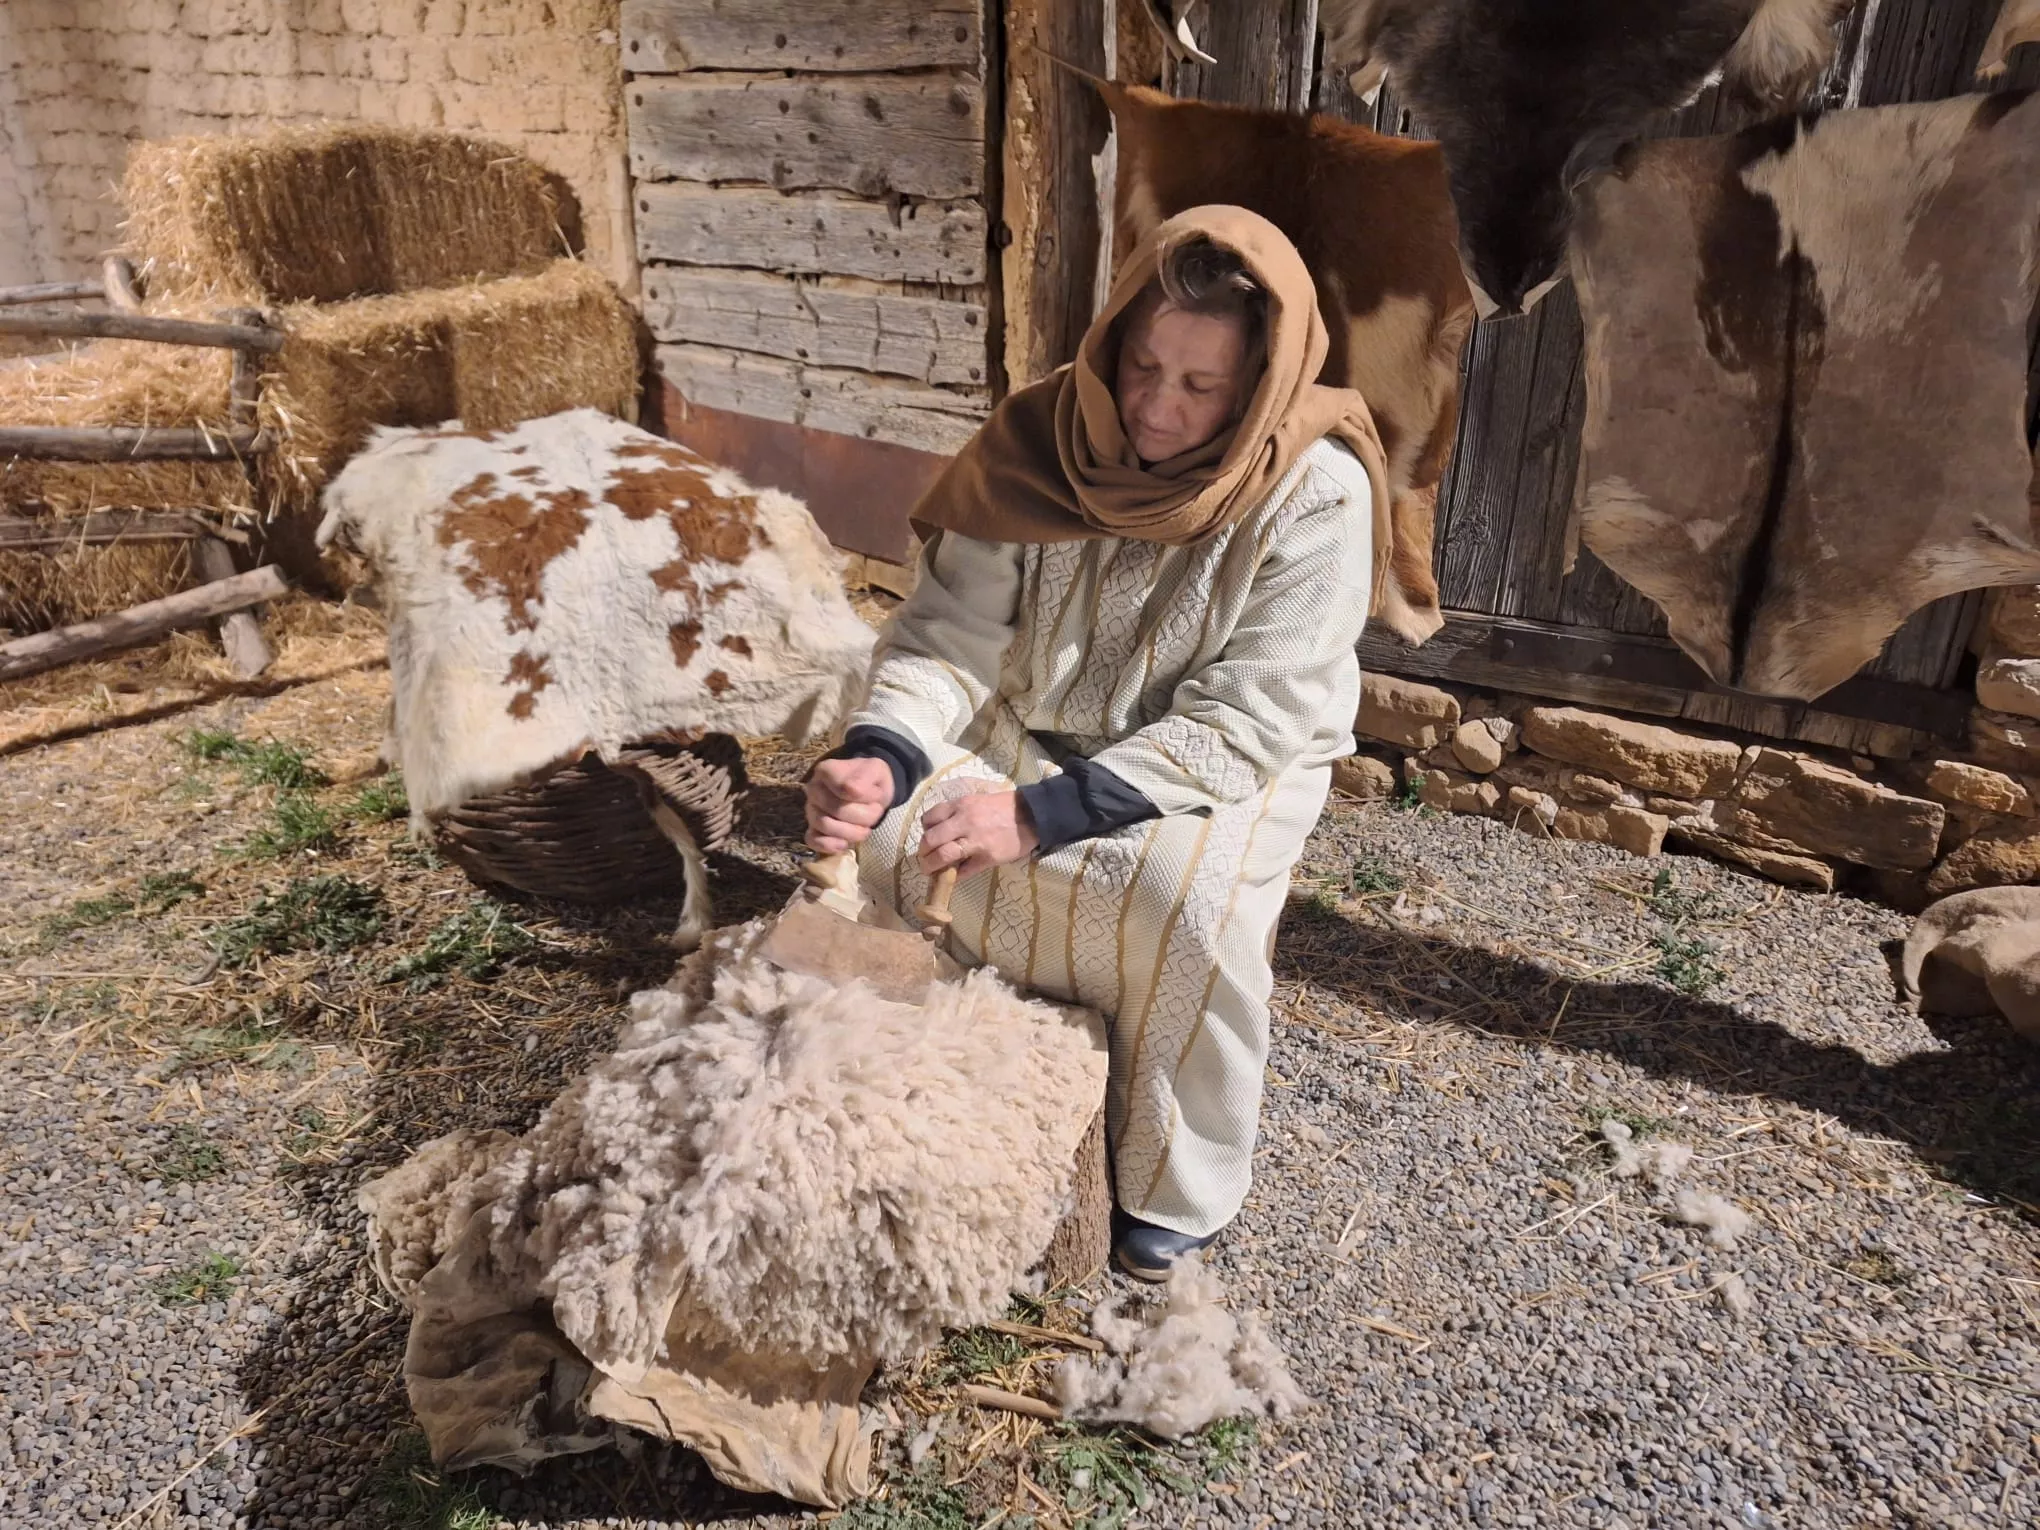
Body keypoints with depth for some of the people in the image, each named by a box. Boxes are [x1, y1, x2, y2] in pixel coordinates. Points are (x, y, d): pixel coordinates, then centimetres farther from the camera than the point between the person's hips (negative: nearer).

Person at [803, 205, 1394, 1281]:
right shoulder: (1044, 440, -10)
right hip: (1025, 737, 3)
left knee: (1189, 906, -33)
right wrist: (878, 753, -32)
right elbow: (953, 629, -11)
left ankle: (1177, 1191, -5)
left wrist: (1041, 816, -31)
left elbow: (1244, 722, -23)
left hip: (1224, 773, -3)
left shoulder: (1315, 499, -19)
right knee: (881, 838, -22)